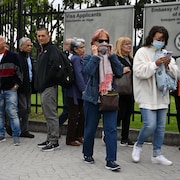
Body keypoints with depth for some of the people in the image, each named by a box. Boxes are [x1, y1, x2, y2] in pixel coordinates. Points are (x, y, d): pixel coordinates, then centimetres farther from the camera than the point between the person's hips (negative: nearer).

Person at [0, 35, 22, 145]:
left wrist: (16, 84, -2)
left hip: (10, 90, -4)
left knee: (13, 113, -7)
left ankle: (16, 136, -4)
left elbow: (19, 71, 2)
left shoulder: (13, 56, 1)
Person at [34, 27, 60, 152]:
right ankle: (50, 139, 21)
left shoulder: (52, 49, -8)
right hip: (43, 88, 10)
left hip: (49, 87, -10)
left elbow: (54, 67, -22)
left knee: (51, 115, -7)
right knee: (48, 115, 14)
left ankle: (54, 141, -2)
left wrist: (44, 84, -19)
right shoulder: (42, 51, 21)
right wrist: (38, 85, 13)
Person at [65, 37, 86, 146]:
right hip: (74, 93, -9)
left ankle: (78, 135, 24)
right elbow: (78, 75, -19)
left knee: (82, 114, 11)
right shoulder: (76, 59, -13)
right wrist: (84, 89, -20)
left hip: (80, 92, 9)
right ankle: (70, 139, 8)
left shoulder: (79, 58, 14)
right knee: (74, 115, -1)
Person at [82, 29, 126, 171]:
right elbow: (88, 71, -19)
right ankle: (87, 154, 29)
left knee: (111, 129, -6)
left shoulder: (111, 57, 11)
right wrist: (95, 55, -13)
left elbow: (119, 72, -6)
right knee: (90, 128, 9)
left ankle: (111, 160, -5)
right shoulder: (89, 58, 2)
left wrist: (112, 55, -7)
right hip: (93, 98, -2)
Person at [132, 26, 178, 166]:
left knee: (161, 127, 10)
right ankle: (138, 146, 14)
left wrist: (169, 66, -11)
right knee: (150, 125, -13)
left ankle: (157, 154, 22)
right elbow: (139, 71, -17)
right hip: (147, 97, -6)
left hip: (161, 96, 6)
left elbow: (175, 73, 9)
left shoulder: (165, 54, 13)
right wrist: (155, 64, -22)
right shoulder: (142, 52, -5)